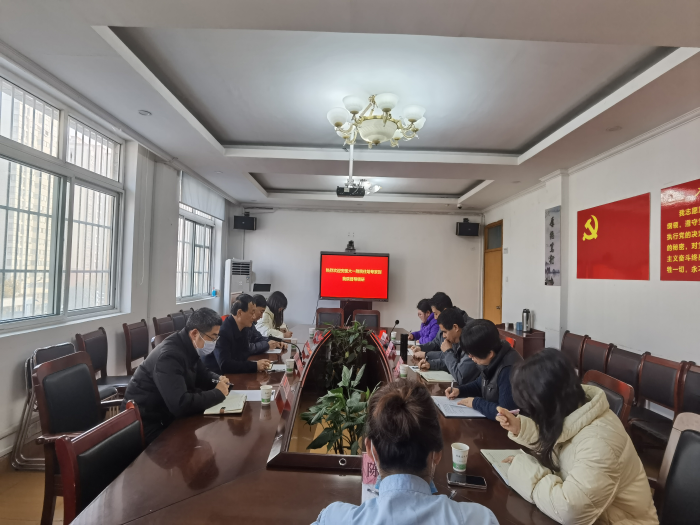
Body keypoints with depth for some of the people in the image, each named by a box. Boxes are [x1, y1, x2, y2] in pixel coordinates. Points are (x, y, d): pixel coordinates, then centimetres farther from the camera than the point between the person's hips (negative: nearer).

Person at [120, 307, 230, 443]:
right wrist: (218, 393, -24)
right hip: (146, 422, -8)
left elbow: (202, 374, 16)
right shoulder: (169, 356, -29)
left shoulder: (189, 347, 0)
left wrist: (218, 379, -7)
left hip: (166, 413, 8)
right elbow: (181, 405, -36)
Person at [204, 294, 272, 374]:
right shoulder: (222, 331, -23)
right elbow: (224, 365, -28)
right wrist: (255, 366, -27)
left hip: (233, 374, 7)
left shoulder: (244, 328, 3)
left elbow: (244, 356, 7)